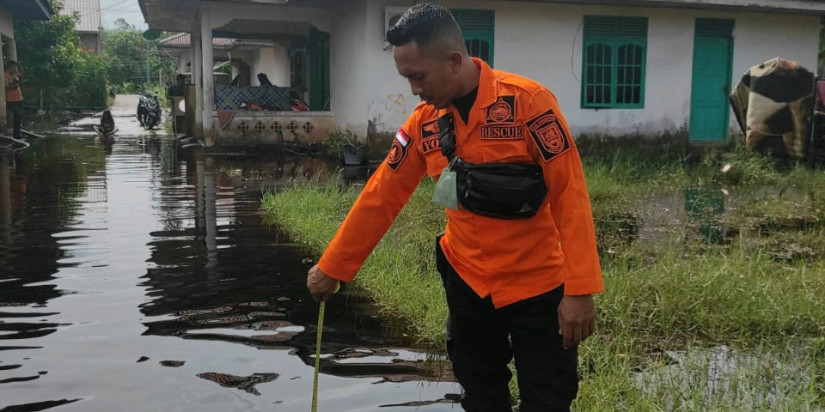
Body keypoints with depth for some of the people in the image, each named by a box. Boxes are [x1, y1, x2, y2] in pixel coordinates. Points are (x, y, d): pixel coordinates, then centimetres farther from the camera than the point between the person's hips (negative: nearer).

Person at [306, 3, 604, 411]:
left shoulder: (528, 100, -17)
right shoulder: (424, 122, -3)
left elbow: (569, 194, -17)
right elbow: (381, 198, 3)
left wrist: (579, 289, -20)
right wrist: (331, 267, 7)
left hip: (537, 285, -3)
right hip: (467, 284, 4)